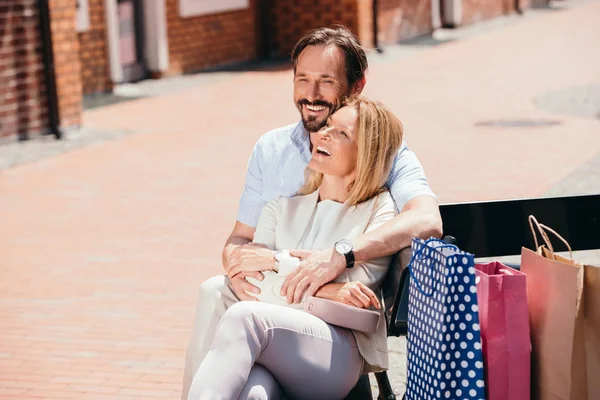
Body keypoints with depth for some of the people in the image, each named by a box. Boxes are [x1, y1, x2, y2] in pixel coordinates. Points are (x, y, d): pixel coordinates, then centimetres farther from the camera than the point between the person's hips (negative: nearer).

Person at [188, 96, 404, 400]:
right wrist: (328, 291, -9)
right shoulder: (282, 206, 23)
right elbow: (252, 281, 7)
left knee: (244, 316, -34)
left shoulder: (379, 209, 11)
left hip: (340, 353, -3)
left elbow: (356, 289, -3)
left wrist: (275, 260, -4)